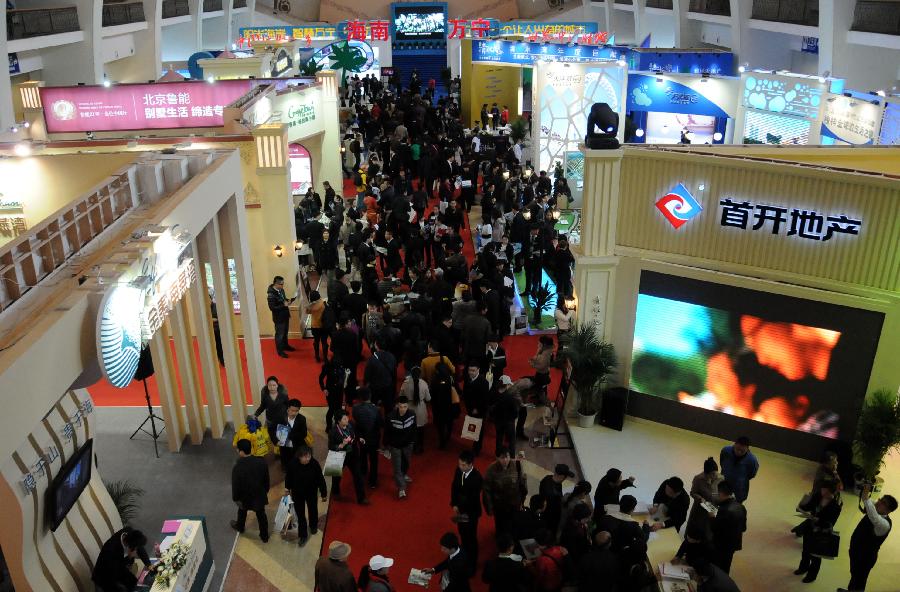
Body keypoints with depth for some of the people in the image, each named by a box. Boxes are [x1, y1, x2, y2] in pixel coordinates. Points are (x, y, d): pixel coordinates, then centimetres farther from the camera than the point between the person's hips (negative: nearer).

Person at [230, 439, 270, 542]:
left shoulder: (238, 468, -32)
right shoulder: (262, 462, -21)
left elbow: (235, 486, -19)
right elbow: (267, 479, -6)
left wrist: (236, 498, 0)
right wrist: (266, 491, 12)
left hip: (245, 497, -2)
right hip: (260, 495, 2)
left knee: (242, 511, 30)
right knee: (261, 515, 22)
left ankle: (239, 526, 58)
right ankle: (264, 536, 38)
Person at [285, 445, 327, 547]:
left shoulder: (314, 464, -30)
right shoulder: (292, 463, -28)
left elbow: (320, 479, -17)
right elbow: (288, 476, -6)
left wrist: (324, 493, -7)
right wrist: (287, 488, 9)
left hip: (311, 492, 0)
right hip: (297, 492, 0)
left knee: (312, 510, 24)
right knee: (300, 514, 8)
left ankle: (313, 525, 54)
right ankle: (303, 535, 27)